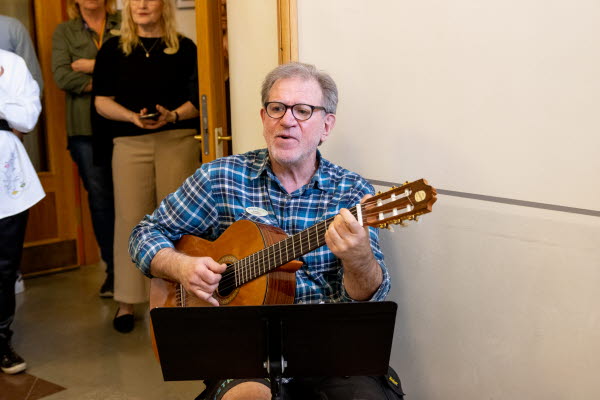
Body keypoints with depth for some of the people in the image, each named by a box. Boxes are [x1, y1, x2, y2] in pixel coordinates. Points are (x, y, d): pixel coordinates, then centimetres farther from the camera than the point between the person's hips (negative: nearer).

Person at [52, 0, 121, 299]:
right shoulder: (64, 32, 12)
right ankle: (113, 269, 13)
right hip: (85, 128, 1)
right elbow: (62, 76, -3)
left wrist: (93, 66, -8)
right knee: (100, 199, 4)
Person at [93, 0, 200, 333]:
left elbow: (198, 99, 4)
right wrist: (133, 117, -12)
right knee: (130, 219, 0)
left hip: (178, 140, -1)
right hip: (130, 144, 1)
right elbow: (102, 102, 5)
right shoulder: (113, 49, 11)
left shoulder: (184, 48, 8)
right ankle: (127, 301, 9)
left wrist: (172, 115, -15)